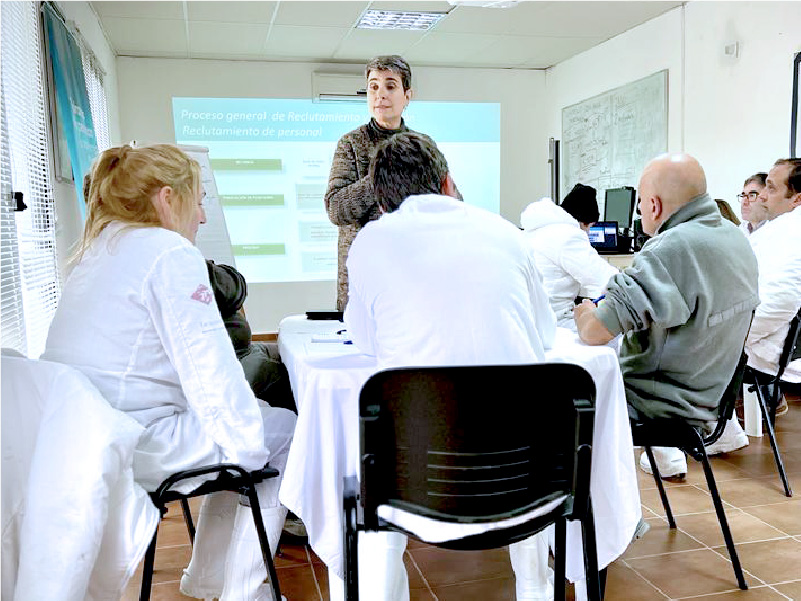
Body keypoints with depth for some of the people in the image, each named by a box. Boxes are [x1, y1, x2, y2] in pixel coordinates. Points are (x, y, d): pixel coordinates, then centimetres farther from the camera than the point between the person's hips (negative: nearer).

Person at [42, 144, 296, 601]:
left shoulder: (98, 252, 18)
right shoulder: (171, 254, -12)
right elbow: (208, 369, -18)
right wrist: (250, 447, -8)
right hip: (135, 445, -10)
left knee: (253, 413, 22)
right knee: (286, 432, 4)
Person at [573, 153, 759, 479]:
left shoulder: (670, 250, -29)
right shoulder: (735, 238, 1)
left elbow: (596, 332, -32)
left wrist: (584, 314, -9)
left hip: (668, 405, -8)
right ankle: (666, 455, 32)